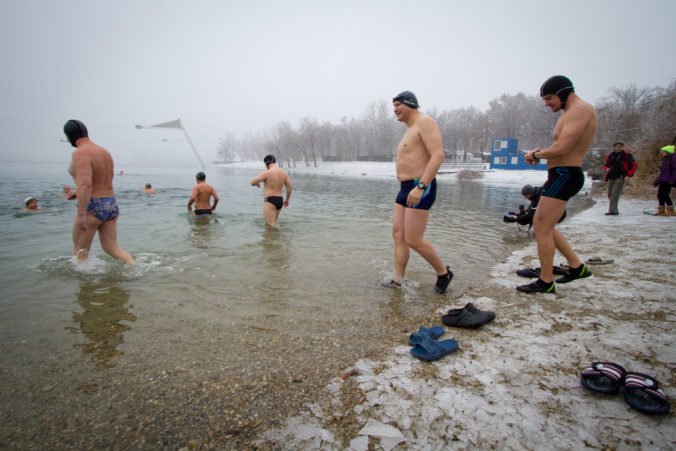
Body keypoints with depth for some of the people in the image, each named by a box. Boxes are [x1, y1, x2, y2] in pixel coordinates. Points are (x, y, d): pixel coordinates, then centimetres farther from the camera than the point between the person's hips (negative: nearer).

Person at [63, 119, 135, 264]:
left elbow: (85, 184, -27)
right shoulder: (105, 152, 13)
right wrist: (76, 194, 25)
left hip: (92, 208, -8)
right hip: (111, 205, 8)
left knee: (80, 251, 11)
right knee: (112, 248, 10)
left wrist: (81, 215, -27)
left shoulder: (80, 154, -14)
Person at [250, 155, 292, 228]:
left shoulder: (267, 173, -13)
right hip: (280, 201, 8)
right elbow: (290, 187, 12)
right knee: (273, 223, 22)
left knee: (270, 225, -7)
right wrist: (287, 199, 26)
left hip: (270, 201, -8)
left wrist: (257, 183, 13)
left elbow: (252, 182, -12)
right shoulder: (284, 172, 8)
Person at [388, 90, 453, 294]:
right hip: (406, 189, 10)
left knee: (413, 240, -8)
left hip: (420, 189, -10)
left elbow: (438, 155, -21)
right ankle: (397, 281, 12)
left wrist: (420, 186, -29)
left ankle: (443, 273, 12)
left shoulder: (425, 122, -9)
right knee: (398, 235, 6)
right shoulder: (410, 130, 20)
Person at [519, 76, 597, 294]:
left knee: (542, 227, -7)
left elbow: (561, 148, -24)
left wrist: (535, 155, -7)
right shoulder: (572, 112, 19)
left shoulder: (580, 110, -14)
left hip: (564, 175, -11)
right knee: (543, 225, 16)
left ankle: (545, 282, 3)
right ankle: (577, 266, 25)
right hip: (562, 175, 11)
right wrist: (541, 152, 6)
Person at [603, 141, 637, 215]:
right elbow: (606, 165, 23)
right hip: (611, 177, 5)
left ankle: (612, 210, -18)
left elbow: (634, 165, 1)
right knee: (610, 194, 8)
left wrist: (629, 174, -9)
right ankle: (614, 210, 19)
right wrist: (607, 169, 1)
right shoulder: (610, 156, 12)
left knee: (615, 194, -15)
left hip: (620, 177, -5)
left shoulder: (626, 155, 0)